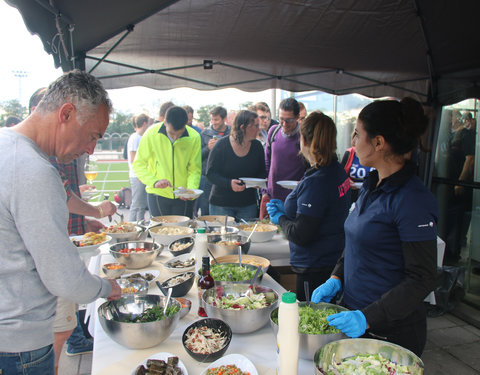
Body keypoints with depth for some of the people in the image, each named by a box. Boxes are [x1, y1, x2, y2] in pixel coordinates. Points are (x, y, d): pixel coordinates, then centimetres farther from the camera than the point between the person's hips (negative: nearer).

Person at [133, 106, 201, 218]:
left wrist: (191, 189, -22)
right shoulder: (152, 134, -11)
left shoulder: (194, 137, -9)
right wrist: (154, 182, -22)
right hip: (158, 195, -1)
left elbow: (194, 169, -4)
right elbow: (138, 164, -7)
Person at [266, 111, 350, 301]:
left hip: (315, 270, -9)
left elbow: (300, 235, -24)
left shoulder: (315, 182, -26)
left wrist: (280, 218, -6)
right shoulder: (338, 170, 3)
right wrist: (286, 208, 13)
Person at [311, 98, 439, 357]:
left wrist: (367, 317, -25)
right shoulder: (371, 185, 5)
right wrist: (336, 279, 1)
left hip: (392, 331, -8)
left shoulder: (414, 200, -22)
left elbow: (422, 279, -20)